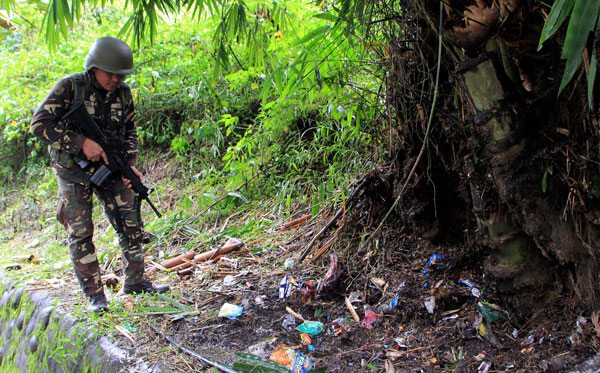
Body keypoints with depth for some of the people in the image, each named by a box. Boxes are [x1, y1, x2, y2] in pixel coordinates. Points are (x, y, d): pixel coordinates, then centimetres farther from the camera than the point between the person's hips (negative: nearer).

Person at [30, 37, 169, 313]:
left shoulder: (123, 93, -1)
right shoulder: (69, 88, -15)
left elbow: (130, 132, 10)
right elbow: (39, 124, -20)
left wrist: (130, 164, -5)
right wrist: (81, 142, -26)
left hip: (110, 168, 4)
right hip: (74, 171, -4)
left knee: (131, 225, 3)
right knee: (80, 233, -3)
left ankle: (135, 281, 17)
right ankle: (94, 294, 5)